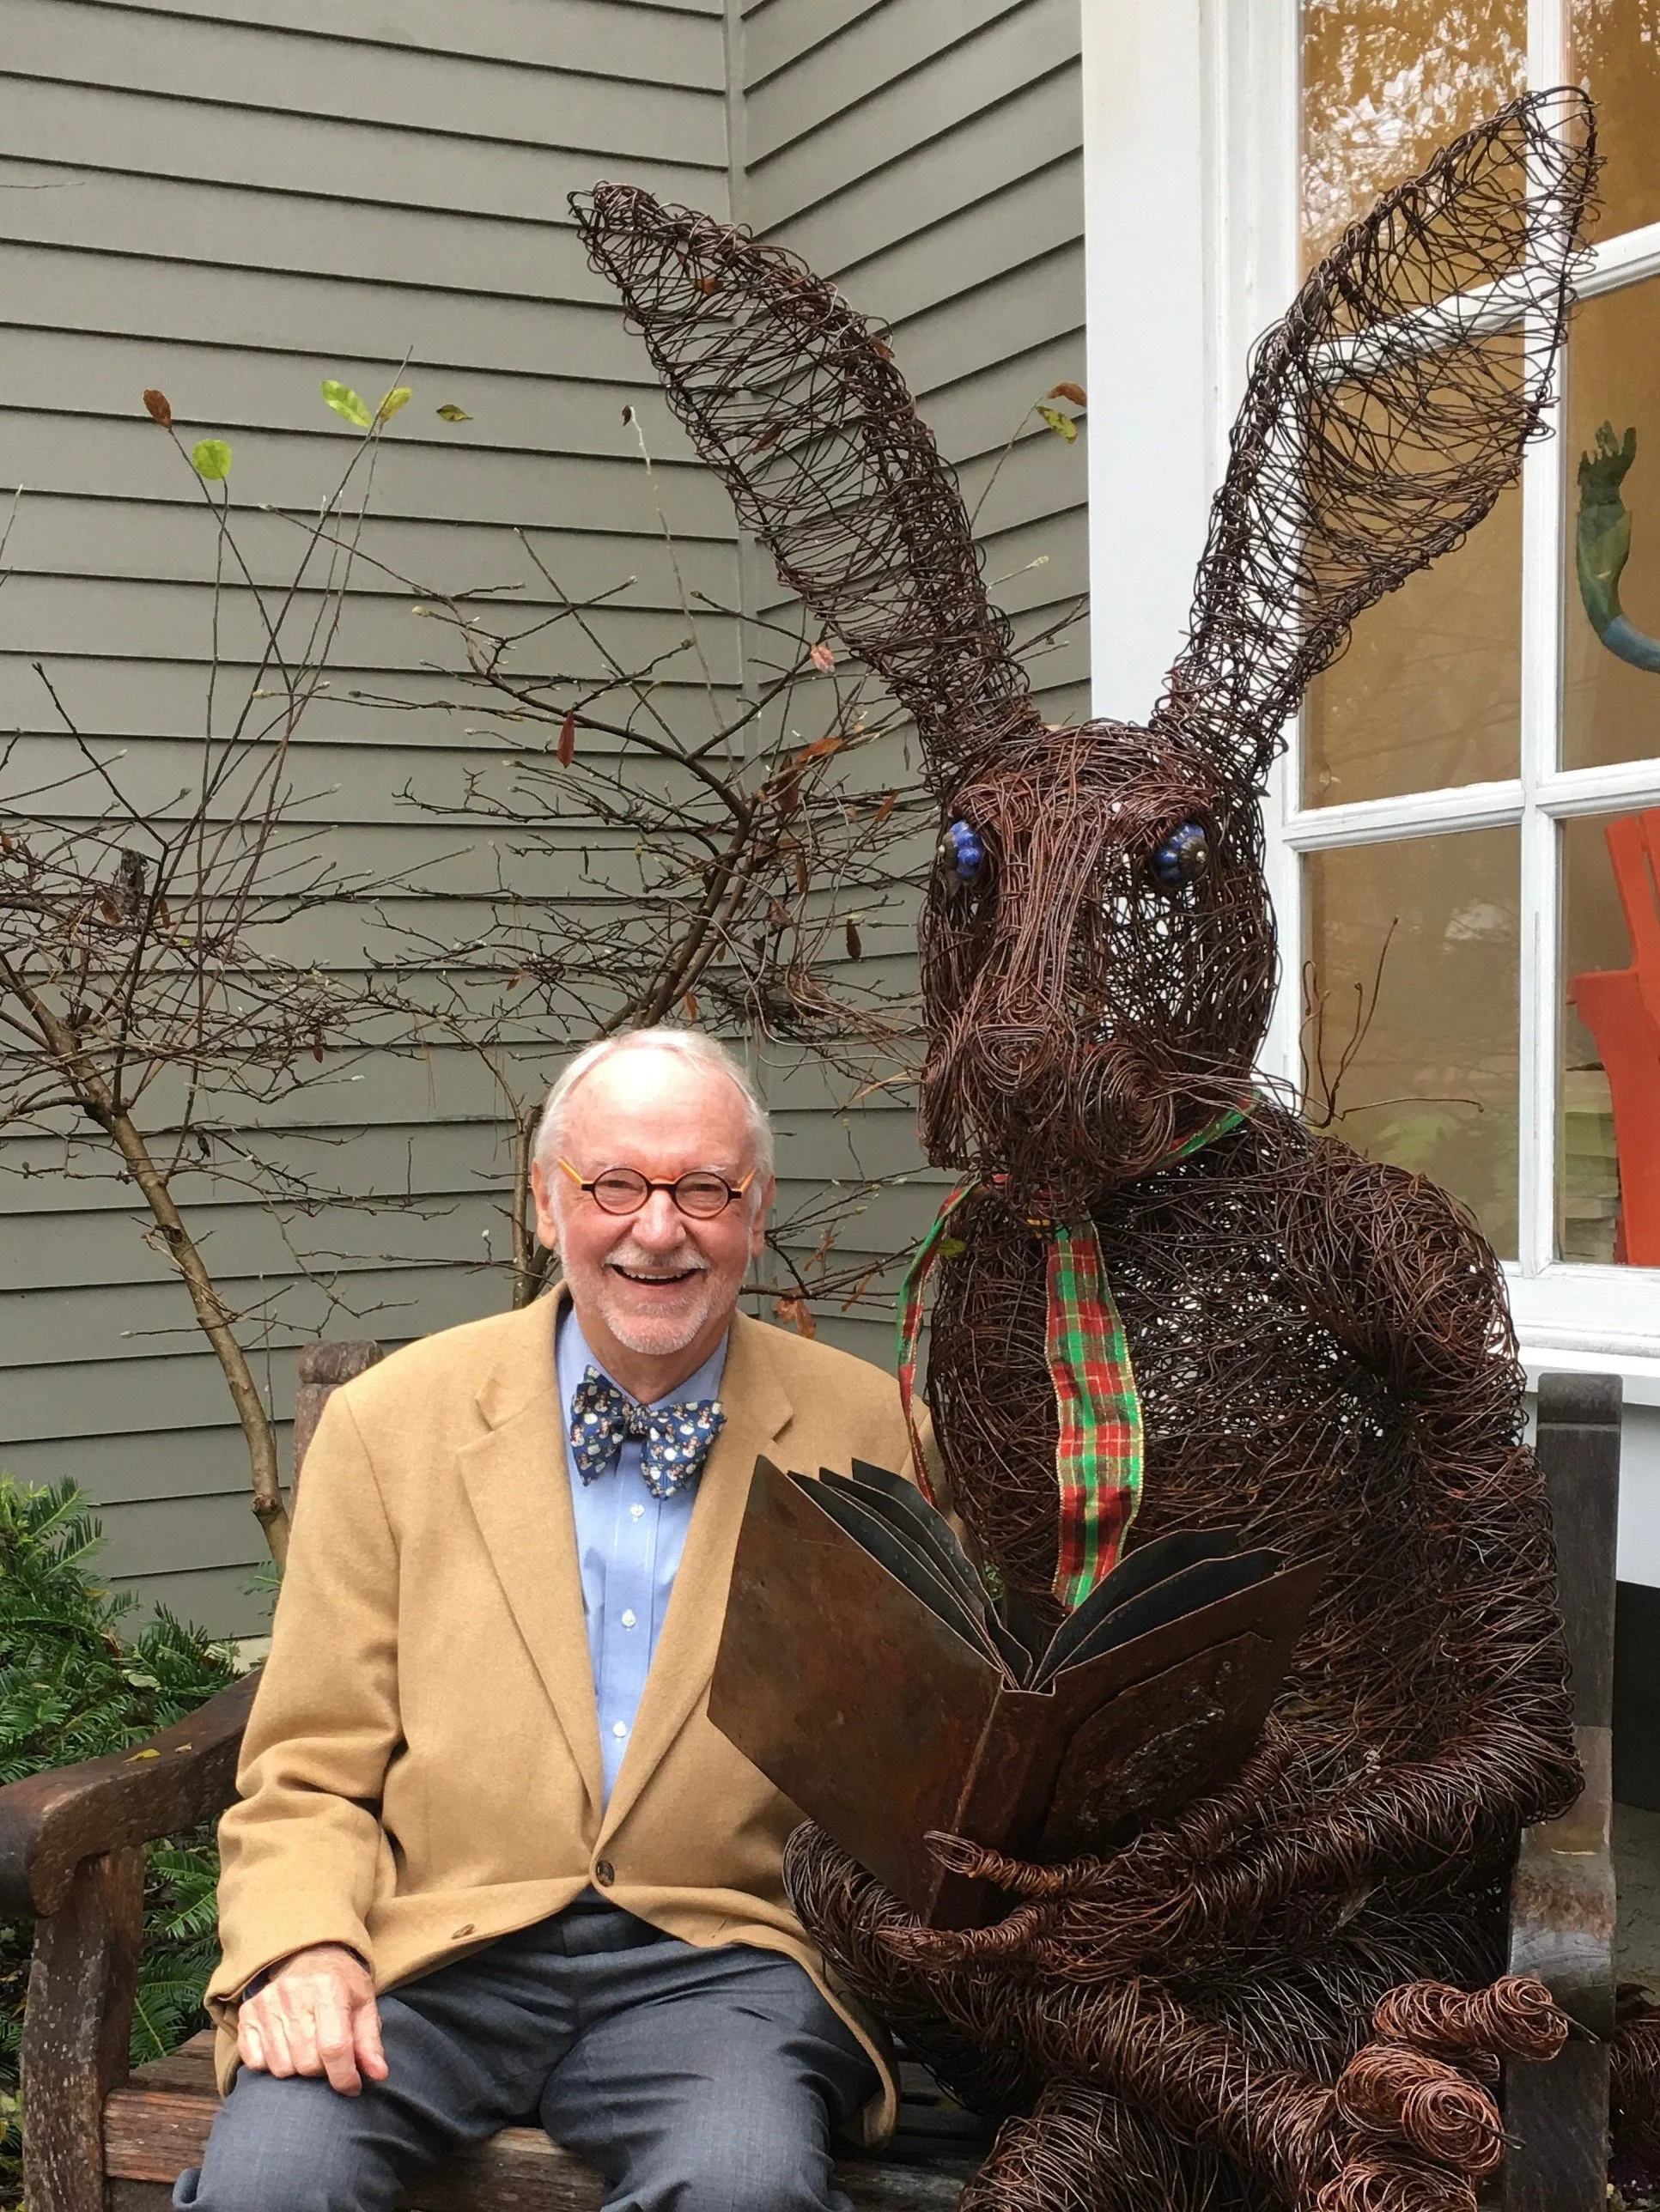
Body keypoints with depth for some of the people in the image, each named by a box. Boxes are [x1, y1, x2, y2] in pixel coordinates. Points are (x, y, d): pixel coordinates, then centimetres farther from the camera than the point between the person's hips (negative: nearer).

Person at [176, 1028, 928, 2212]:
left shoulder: (866, 1429, 7)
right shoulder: (390, 1422, 7)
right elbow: (310, 1772, 7)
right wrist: (302, 1948, -12)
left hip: (713, 1950, 0)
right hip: (429, 1949, 0)